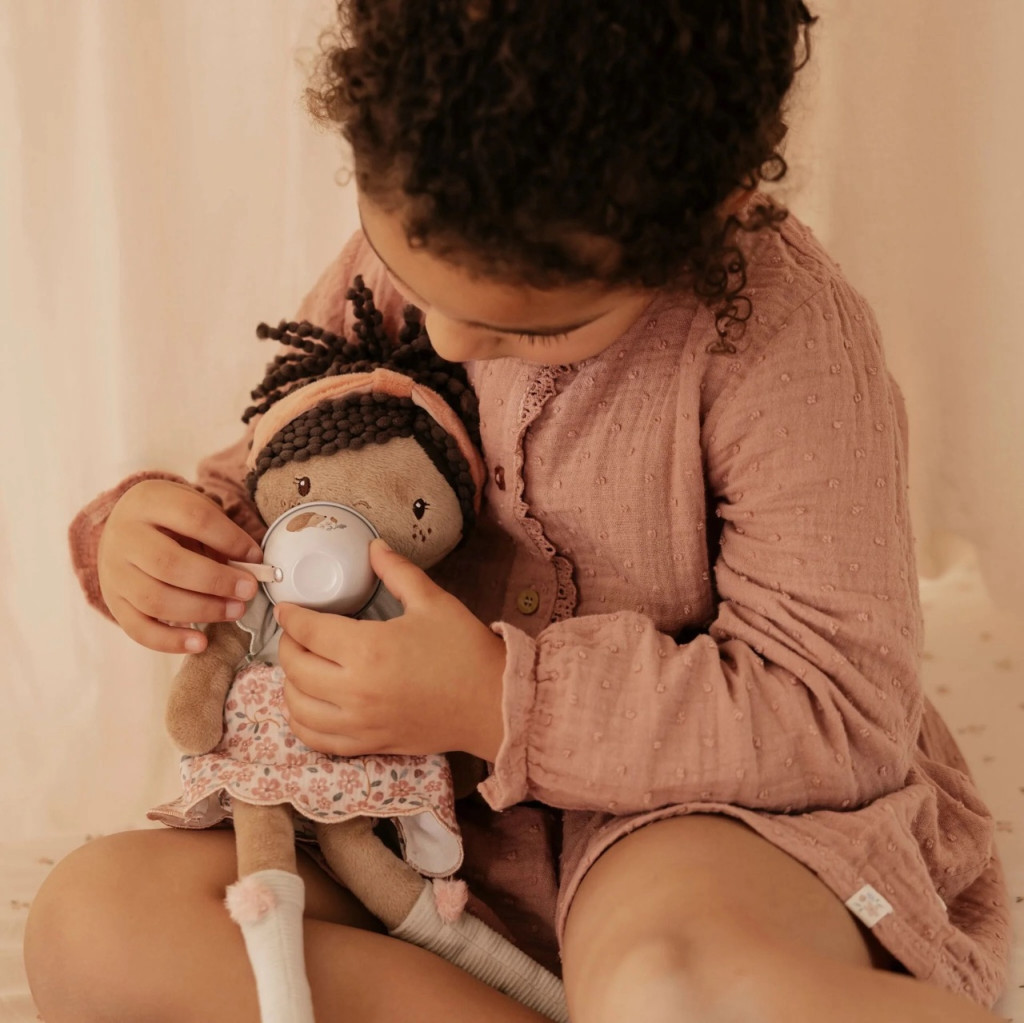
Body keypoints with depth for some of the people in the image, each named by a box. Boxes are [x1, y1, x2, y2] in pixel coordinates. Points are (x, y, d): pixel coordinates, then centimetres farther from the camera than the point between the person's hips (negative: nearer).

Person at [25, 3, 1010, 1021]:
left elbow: (845, 716, -18)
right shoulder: (384, 270, -1)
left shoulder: (784, 328, -17)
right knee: (92, 920, -19)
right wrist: (151, 519, -9)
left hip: (717, 810, -7)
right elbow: (276, 482, 16)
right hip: (450, 830, 8)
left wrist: (502, 702, -24)